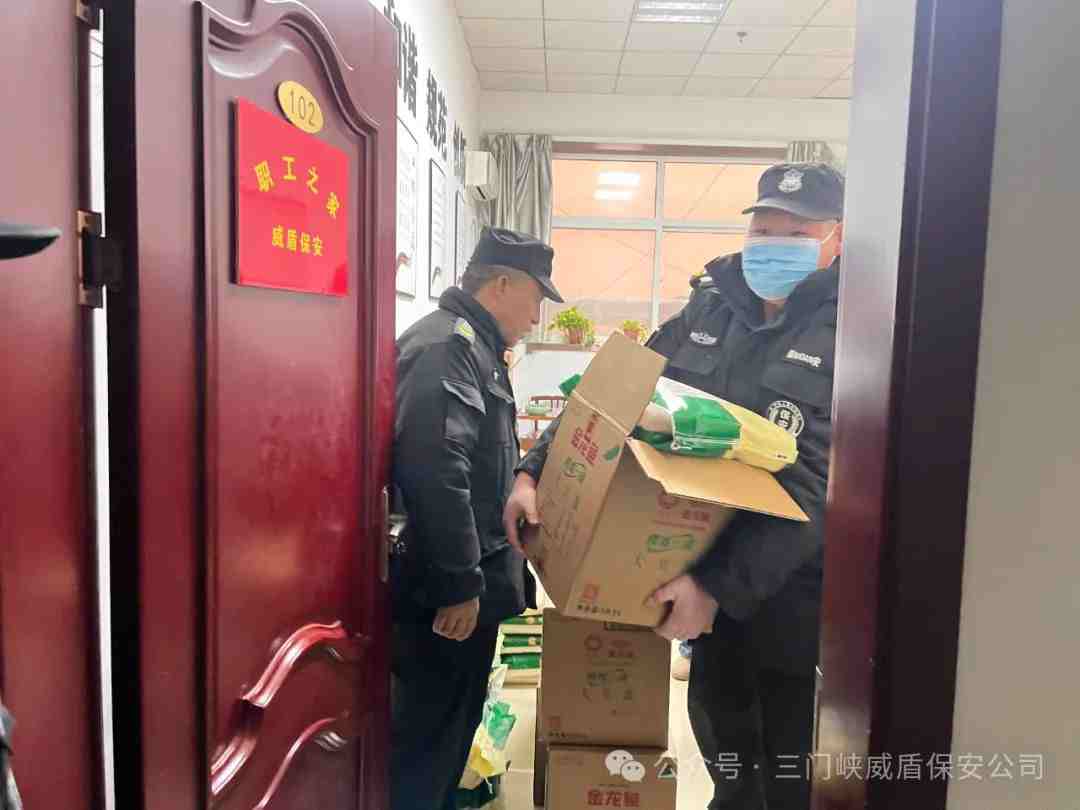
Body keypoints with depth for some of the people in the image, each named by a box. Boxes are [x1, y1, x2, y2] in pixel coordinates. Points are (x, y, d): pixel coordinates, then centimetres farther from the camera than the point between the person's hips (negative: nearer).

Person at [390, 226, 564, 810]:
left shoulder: (473, 346, 16)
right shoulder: (447, 344, -18)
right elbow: (436, 474, -29)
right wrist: (460, 584, -24)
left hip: (464, 583, 10)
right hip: (444, 591, -10)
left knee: (450, 727, 21)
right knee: (428, 735, 4)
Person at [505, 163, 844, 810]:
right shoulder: (710, 307, 2)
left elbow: (817, 486, -23)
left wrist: (722, 587, -28)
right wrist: (535, 470, -8)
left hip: (789, 588, -5)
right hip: (706, 568, 5)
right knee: (718, 727, 26)